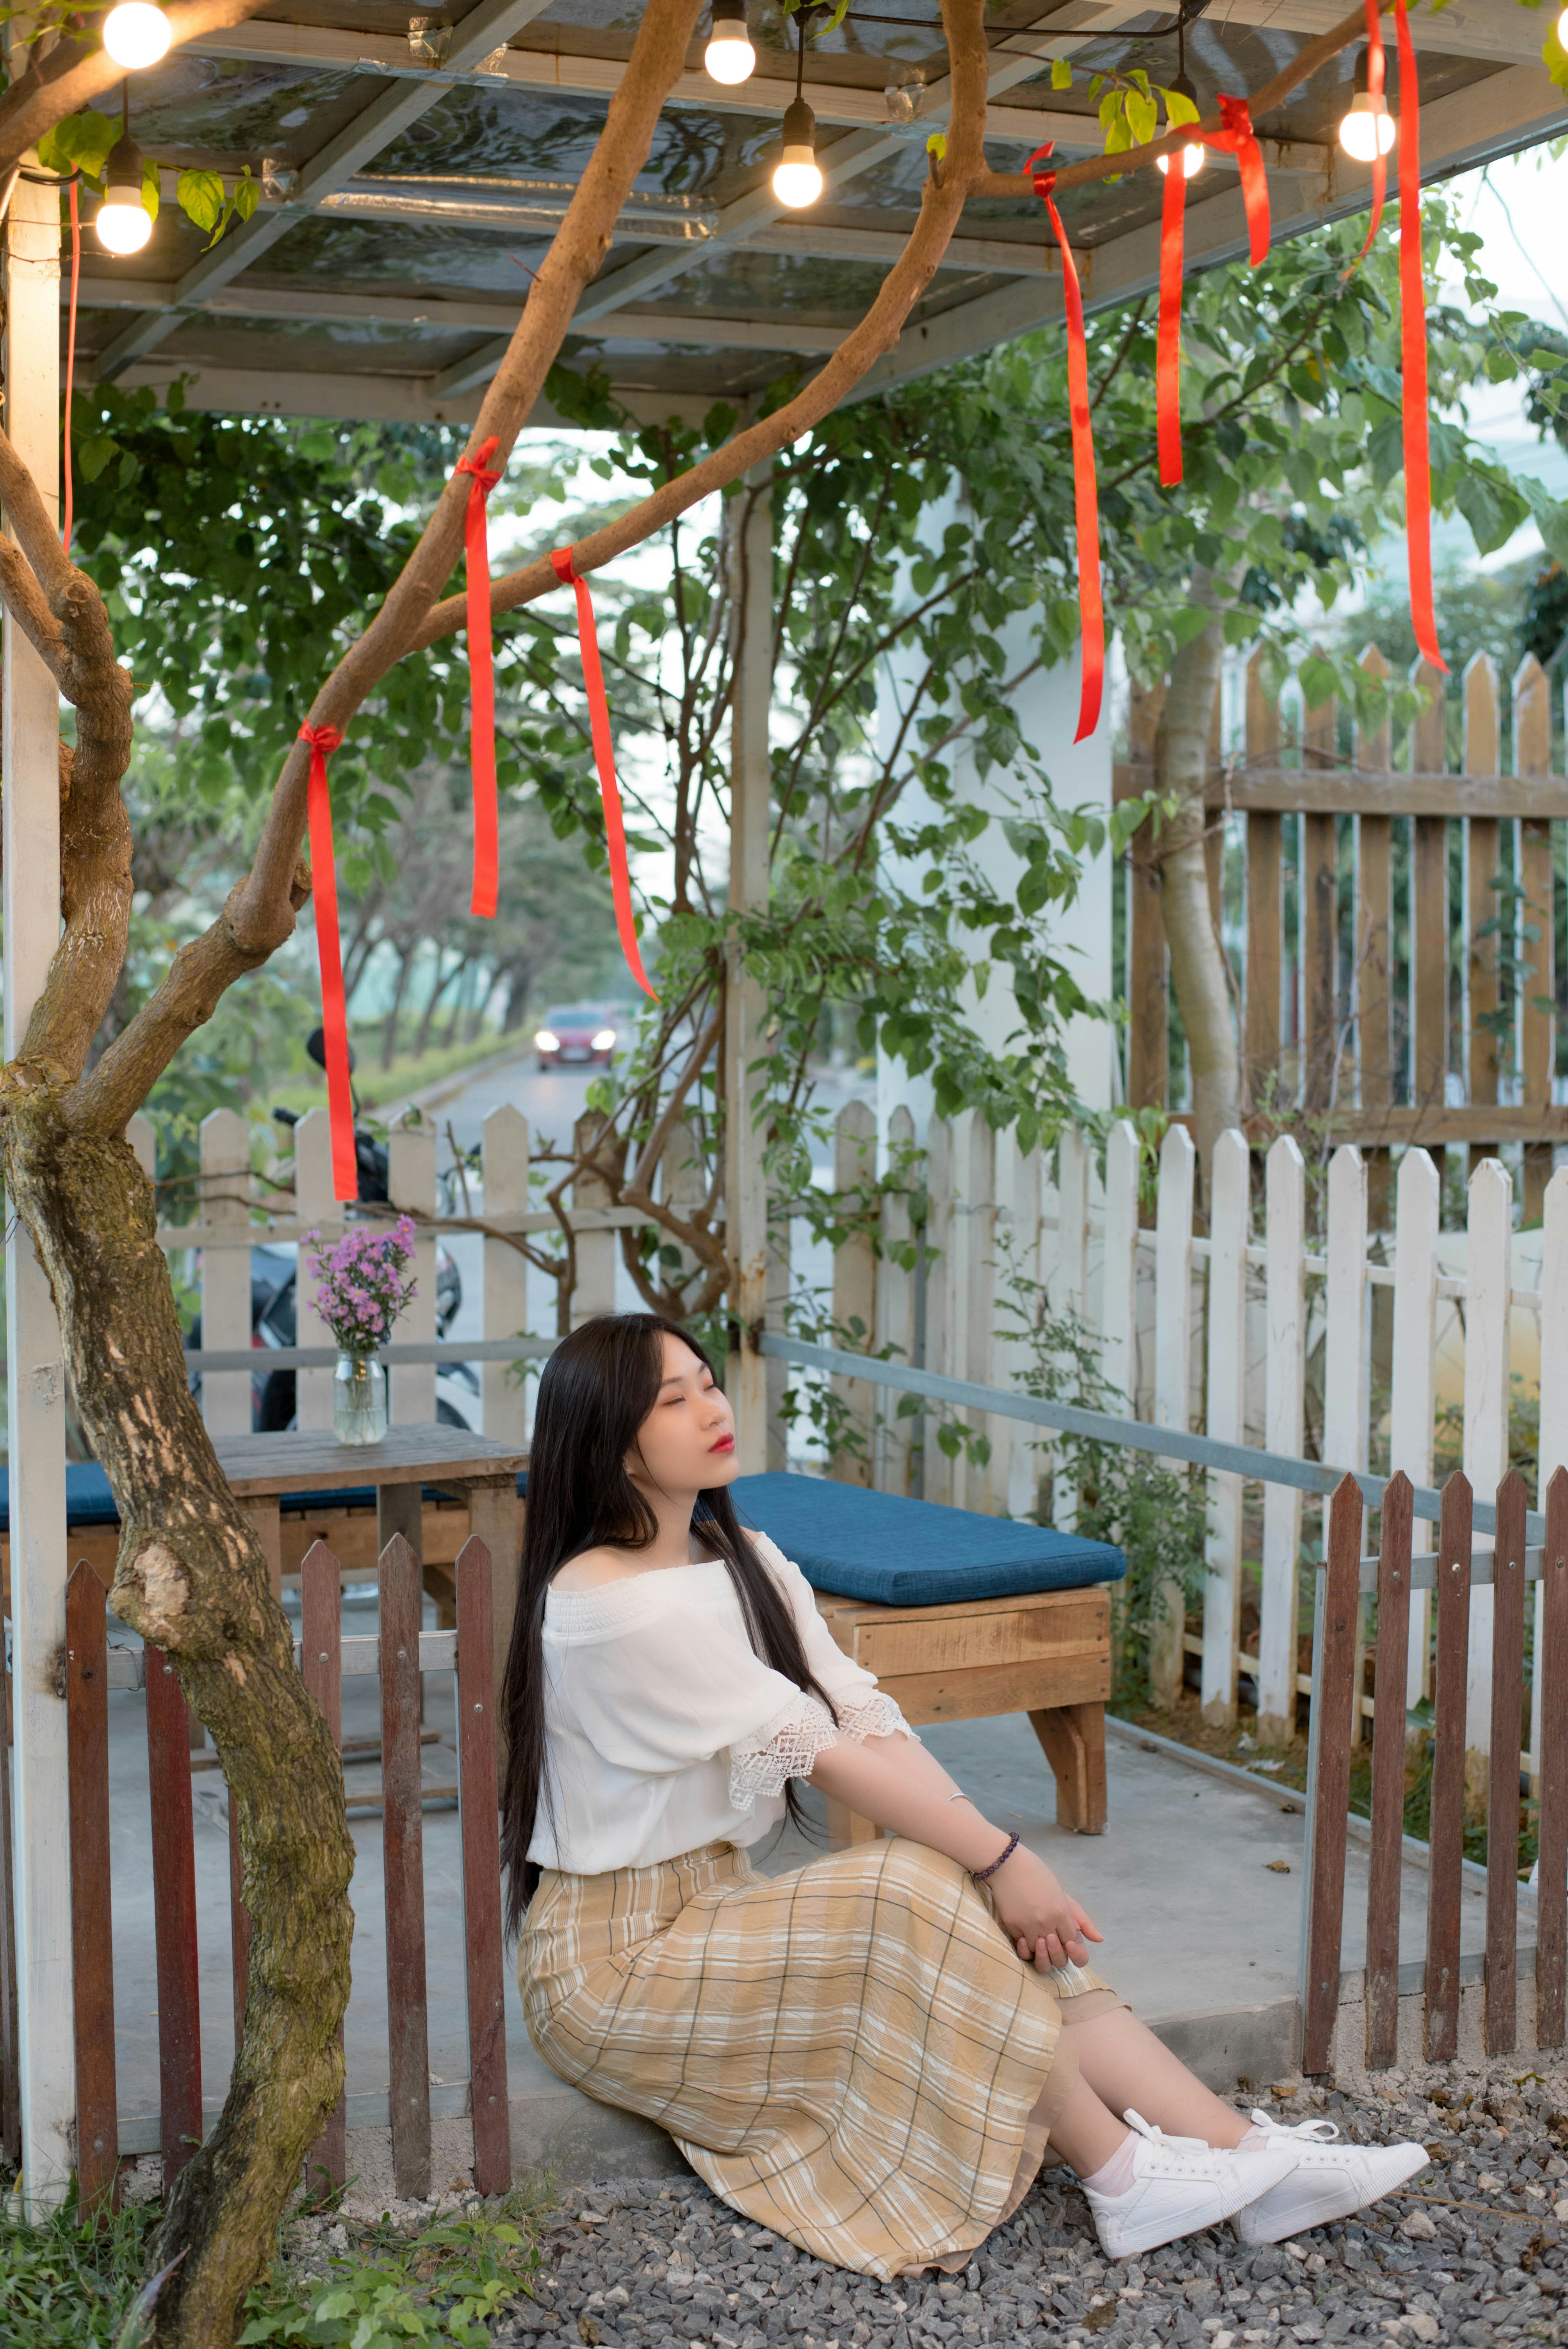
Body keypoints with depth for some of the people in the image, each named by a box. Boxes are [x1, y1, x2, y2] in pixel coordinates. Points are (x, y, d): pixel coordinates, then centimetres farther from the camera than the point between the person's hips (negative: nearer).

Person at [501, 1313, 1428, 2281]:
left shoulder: (744, 1560, 9)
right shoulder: (601, 1600, -20)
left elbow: (869, 1718, -2)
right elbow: (815, 1747, -22)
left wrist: (994, 1851, -15)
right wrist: (996, 1856, -20)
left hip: (715, 1900, 8)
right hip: (616, 1957, -8)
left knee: (993, 1923, -11)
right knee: (914, 1892, -24)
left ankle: (1250, 2151, -14)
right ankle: (1123, 2177, -15)